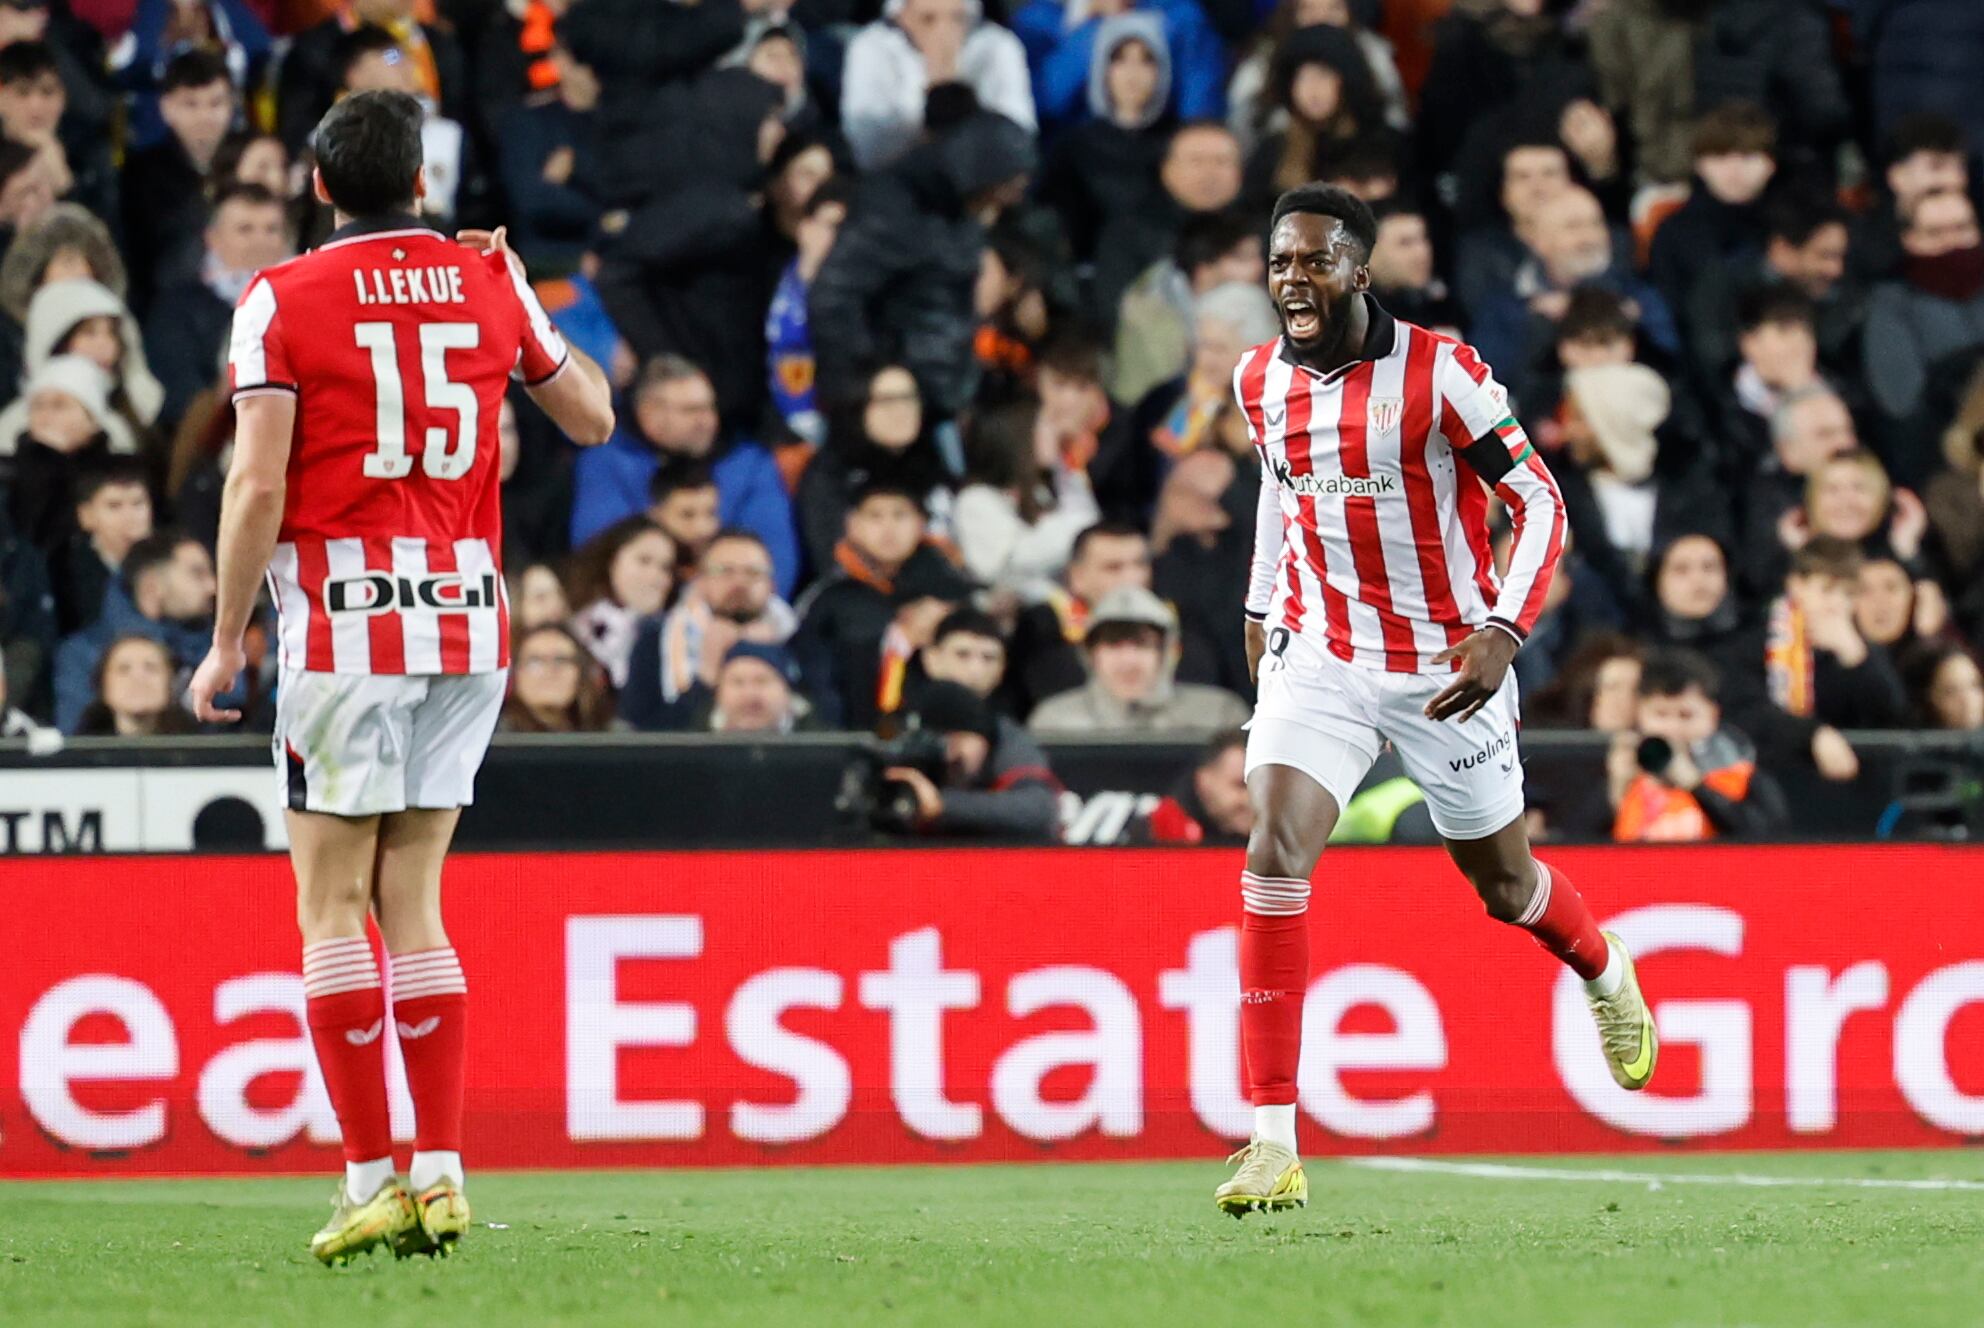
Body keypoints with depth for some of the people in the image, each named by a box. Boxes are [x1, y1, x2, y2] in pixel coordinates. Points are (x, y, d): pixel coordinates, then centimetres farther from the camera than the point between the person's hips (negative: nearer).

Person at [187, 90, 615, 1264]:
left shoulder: (284, 300, -4)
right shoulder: (489, 284, 7)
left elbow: (258, 484, -11)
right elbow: (594, 419, 20)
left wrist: (228, 639, -4)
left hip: (346, 625, -4)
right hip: (470, 619, 4)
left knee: (335, 910, 1)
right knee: (412, 902, 10)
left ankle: (374, 1178, -5)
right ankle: (442, 1175, 4)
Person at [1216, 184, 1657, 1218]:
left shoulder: (1439, 372, -16)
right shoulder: (1260, 383, 0)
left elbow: (1539, 501, -12)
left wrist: (1504, 632, -23)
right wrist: (1263, 605, 22)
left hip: (1445, 665, -3)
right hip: (1319, 658, 3)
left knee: (1503, 881, 13)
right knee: (1274, 852, -19)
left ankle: (1607, 975, 53)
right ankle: (1273, 1147, -21)